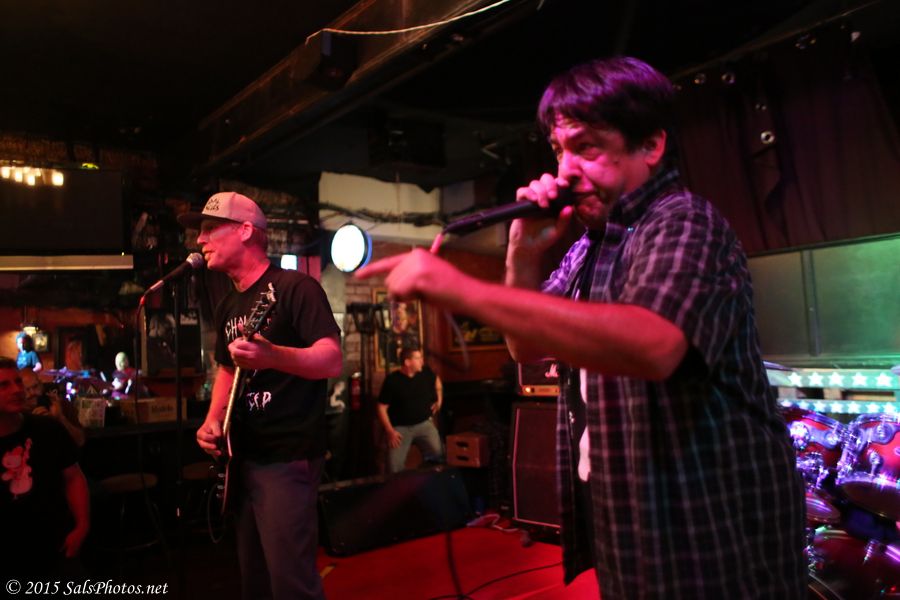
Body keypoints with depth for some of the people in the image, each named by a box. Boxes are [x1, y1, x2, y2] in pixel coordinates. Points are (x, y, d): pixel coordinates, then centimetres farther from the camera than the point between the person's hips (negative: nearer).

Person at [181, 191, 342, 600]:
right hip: (243, 457, 9)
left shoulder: (295, 288, -12)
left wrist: (273, 356, -40)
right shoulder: (228, 306, 14)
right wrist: (213, 421, 7)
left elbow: (332, 362, -23)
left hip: (288, 458, -9)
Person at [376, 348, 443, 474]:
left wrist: (439, 399, 14)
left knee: (438, 453, -19)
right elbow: (382, 408, -7)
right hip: (400, 427, -3)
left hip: (424, 423, 3)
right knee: (394, 468, -14)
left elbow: (437, 380, 25)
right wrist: (390, 431, -14)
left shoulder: (426, 372, -1)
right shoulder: (392, 380, -12)